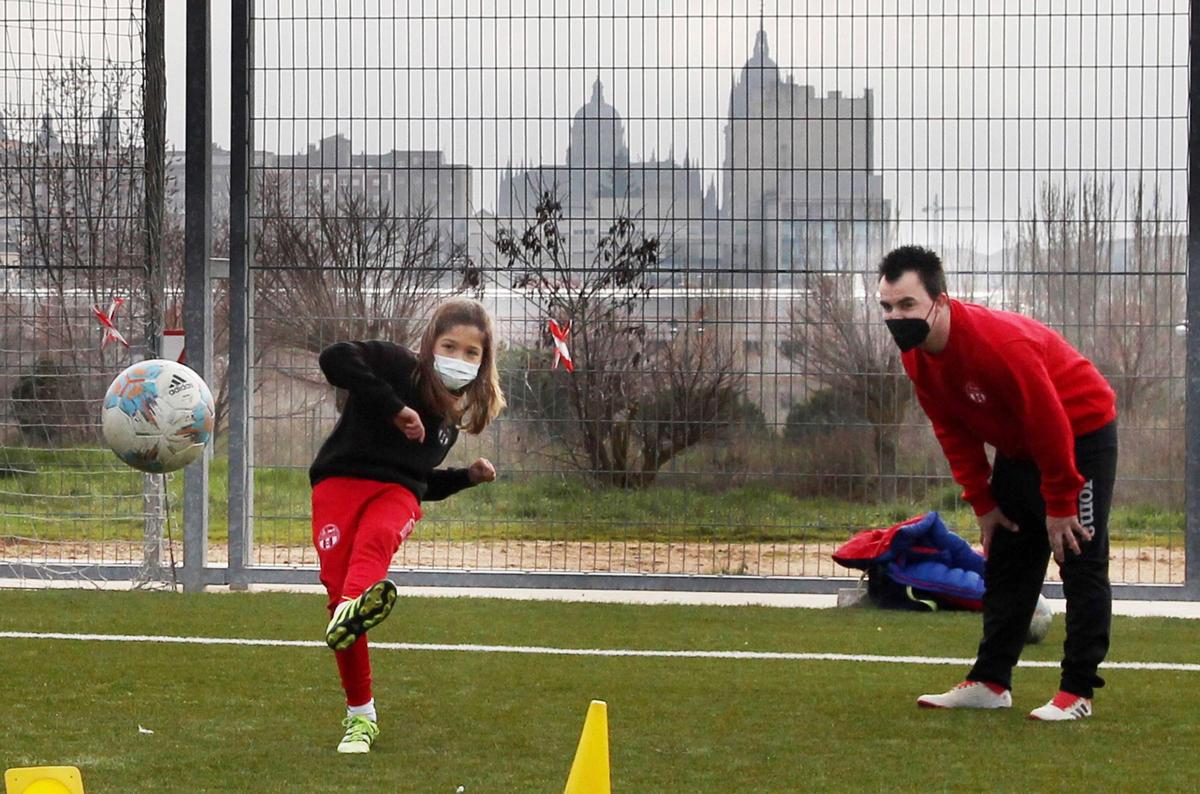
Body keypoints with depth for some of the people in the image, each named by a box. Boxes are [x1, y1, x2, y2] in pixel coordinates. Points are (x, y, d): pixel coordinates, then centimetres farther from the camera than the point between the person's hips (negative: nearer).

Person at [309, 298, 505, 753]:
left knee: (377, 537, -34)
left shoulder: (452, 416, 23)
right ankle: (360, 715, -2)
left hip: (397, 493, 3)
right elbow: (336, 358, -16)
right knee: (336, 584, -15)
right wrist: (392, 407, -16)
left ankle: (354, 609, -69)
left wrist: (467, 476, 16)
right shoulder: (399, 367, 2)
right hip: (341, 479, -3)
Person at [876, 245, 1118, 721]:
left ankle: (1077, 691, -9)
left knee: (1081, 561, -9)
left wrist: (1059, 505, -21)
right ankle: (990, 682, 13)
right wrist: (982, 503, -1)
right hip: (1019, 446, 8)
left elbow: (1049, 424, -28)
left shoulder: (999, 342, -35)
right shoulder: (916, 356, -10)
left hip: (1081, 435, -8)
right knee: (1006, 563, 9)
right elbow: (953, 432, 2)